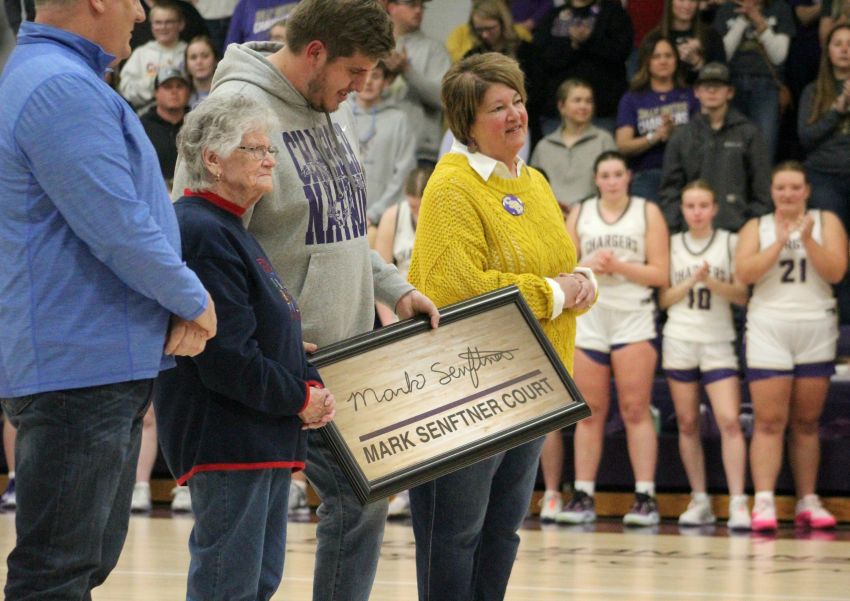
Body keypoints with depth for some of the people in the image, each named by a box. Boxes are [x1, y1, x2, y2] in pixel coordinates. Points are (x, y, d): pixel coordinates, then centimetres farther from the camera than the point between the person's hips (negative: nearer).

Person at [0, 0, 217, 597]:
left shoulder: (66, 81, 18)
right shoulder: (63, 88, -18)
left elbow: (128, 212, 20)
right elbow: (119, 232, -22)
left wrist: (179, 306, 4)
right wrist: (195, 301, -6)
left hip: (110, 367, 11)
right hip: (78, 366, -11)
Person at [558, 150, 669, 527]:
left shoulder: (647, 213, 4)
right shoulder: (580, 214, 12)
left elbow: (660, 273, -3)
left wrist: (619, 266, -14)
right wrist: (587, 266, -10)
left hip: (633, 319, -3)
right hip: (588, 317, 3)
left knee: (636, 410, -7)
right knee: (590, 412, 3)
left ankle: (645, 497, -8)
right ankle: (583, 496, 5)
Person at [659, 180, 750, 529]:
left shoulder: (730, 242, 4)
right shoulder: (672, 244, 8)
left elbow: (742, 296, 1)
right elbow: (663, 299, 6)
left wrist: (713, 282, -15)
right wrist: (692, 280, -9)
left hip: (718, 343, -2)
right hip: (679, 340, 2)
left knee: (729, 421, -14)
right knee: (687, 424, 3)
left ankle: (738, 504, -17)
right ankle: (700, 501, 11)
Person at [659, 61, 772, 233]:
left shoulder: (749, 134, 8)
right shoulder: (681, 136, 12)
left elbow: (762, 190, 6)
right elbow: (670, 188, 11)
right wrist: (672, 230, 0)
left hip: (737, 231, -1)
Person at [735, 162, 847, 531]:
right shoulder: (757, 227, 8)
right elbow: (744, 272, -8)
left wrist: (807, 239, -16)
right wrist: (780, 242, -14)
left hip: (816, 330, 1)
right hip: (768, 328, -1)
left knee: (806, 421, 7)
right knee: (769, 421, -9)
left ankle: (807, 502, 12)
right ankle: (763, 503, -15)